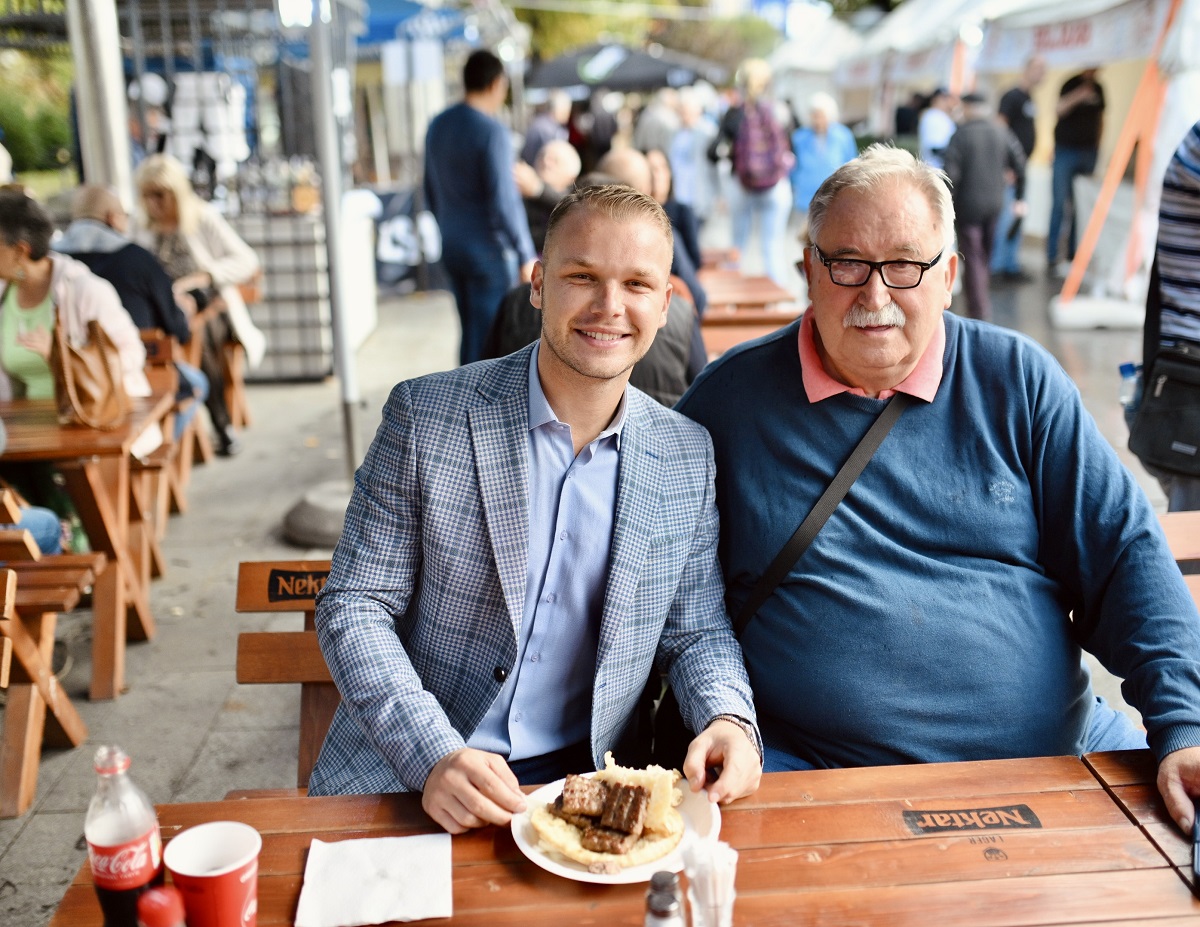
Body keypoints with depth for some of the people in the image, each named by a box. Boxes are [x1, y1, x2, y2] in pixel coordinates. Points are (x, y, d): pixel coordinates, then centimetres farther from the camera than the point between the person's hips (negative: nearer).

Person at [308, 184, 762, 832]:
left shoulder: (687, 456, 2)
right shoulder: (424, 415, -6)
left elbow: (695, 631, 10)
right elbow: (352, 607, -5)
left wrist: (729, 719, -11)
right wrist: (435, 755, -18)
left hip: (578, 789, 3)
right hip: (404, 783, -2)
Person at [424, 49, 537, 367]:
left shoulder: (438, 125, 8)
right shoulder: (491, 131, -17)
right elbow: (503, 200, -21)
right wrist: (526, 256, -15)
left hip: (452, 247, 8)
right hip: (490, 251, -8)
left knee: (470, 333, 18)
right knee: (489, 339, 0)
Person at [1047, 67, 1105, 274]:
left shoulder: (1098, 89, 11)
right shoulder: (1071, 85, -4)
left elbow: (1100, 118, 19)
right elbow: (1059, 110, -19)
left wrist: (1097, 146, 14)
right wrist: (1078, 95, -33)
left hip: (1088, 152, 5)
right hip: (1066, 151, -5)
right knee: (1060, 205, -5)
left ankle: (1074, 253, 12)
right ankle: (1052, 257, -2)